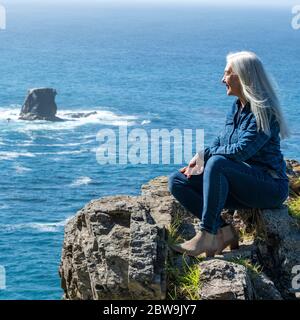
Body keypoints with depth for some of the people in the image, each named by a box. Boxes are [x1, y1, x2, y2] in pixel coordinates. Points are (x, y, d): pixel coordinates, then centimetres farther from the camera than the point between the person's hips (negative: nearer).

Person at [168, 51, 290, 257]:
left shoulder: (264, 112, -15)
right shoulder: (237, 107, 12)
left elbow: (241, 150, -23)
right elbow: (220, 143, 16)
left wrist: (205, 155, -13)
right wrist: (197, 162, -3)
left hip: (269, 186, -9)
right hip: (241, 186, 9)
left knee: (217, 163, -36)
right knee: (177, 181, -6)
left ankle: (207, 235, -32)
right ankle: (223, 231, -16)